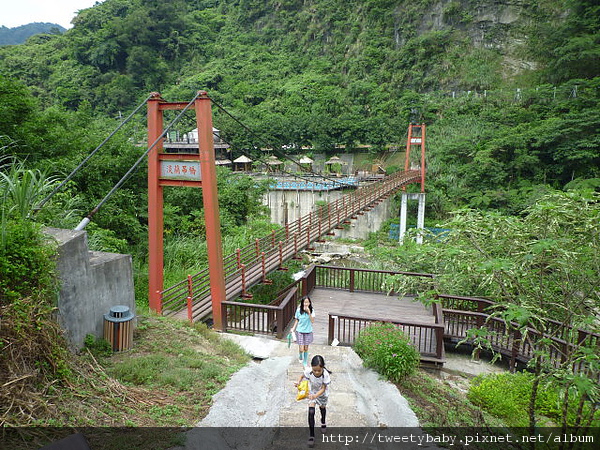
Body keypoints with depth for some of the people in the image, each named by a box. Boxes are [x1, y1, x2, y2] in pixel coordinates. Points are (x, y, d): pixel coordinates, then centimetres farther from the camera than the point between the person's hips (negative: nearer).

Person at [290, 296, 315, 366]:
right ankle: (300, 356, 34)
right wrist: (293, 328, -3)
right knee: (301, 349, -1)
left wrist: (309, 312, -28)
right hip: (300, 331, -1)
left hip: (308, 331, 1)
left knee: (306, 348, 11)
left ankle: (305, 362, 33)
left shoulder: (311, 310, -10)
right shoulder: (299, 310, -11)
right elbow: (297, 320, 2)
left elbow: (312, 321, -18)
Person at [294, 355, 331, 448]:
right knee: (311, 412, -10)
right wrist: (298, 382, -34)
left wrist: (315, 396, -46)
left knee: (322, 407, 23)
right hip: (312, 392, 0)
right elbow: (302, 376, -14)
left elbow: (323, 389, -30)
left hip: (322, 393, 0)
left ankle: (323, 422, 56)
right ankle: (311, 435, 5)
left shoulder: (325, 374, -39)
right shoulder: (308, 371, -35)